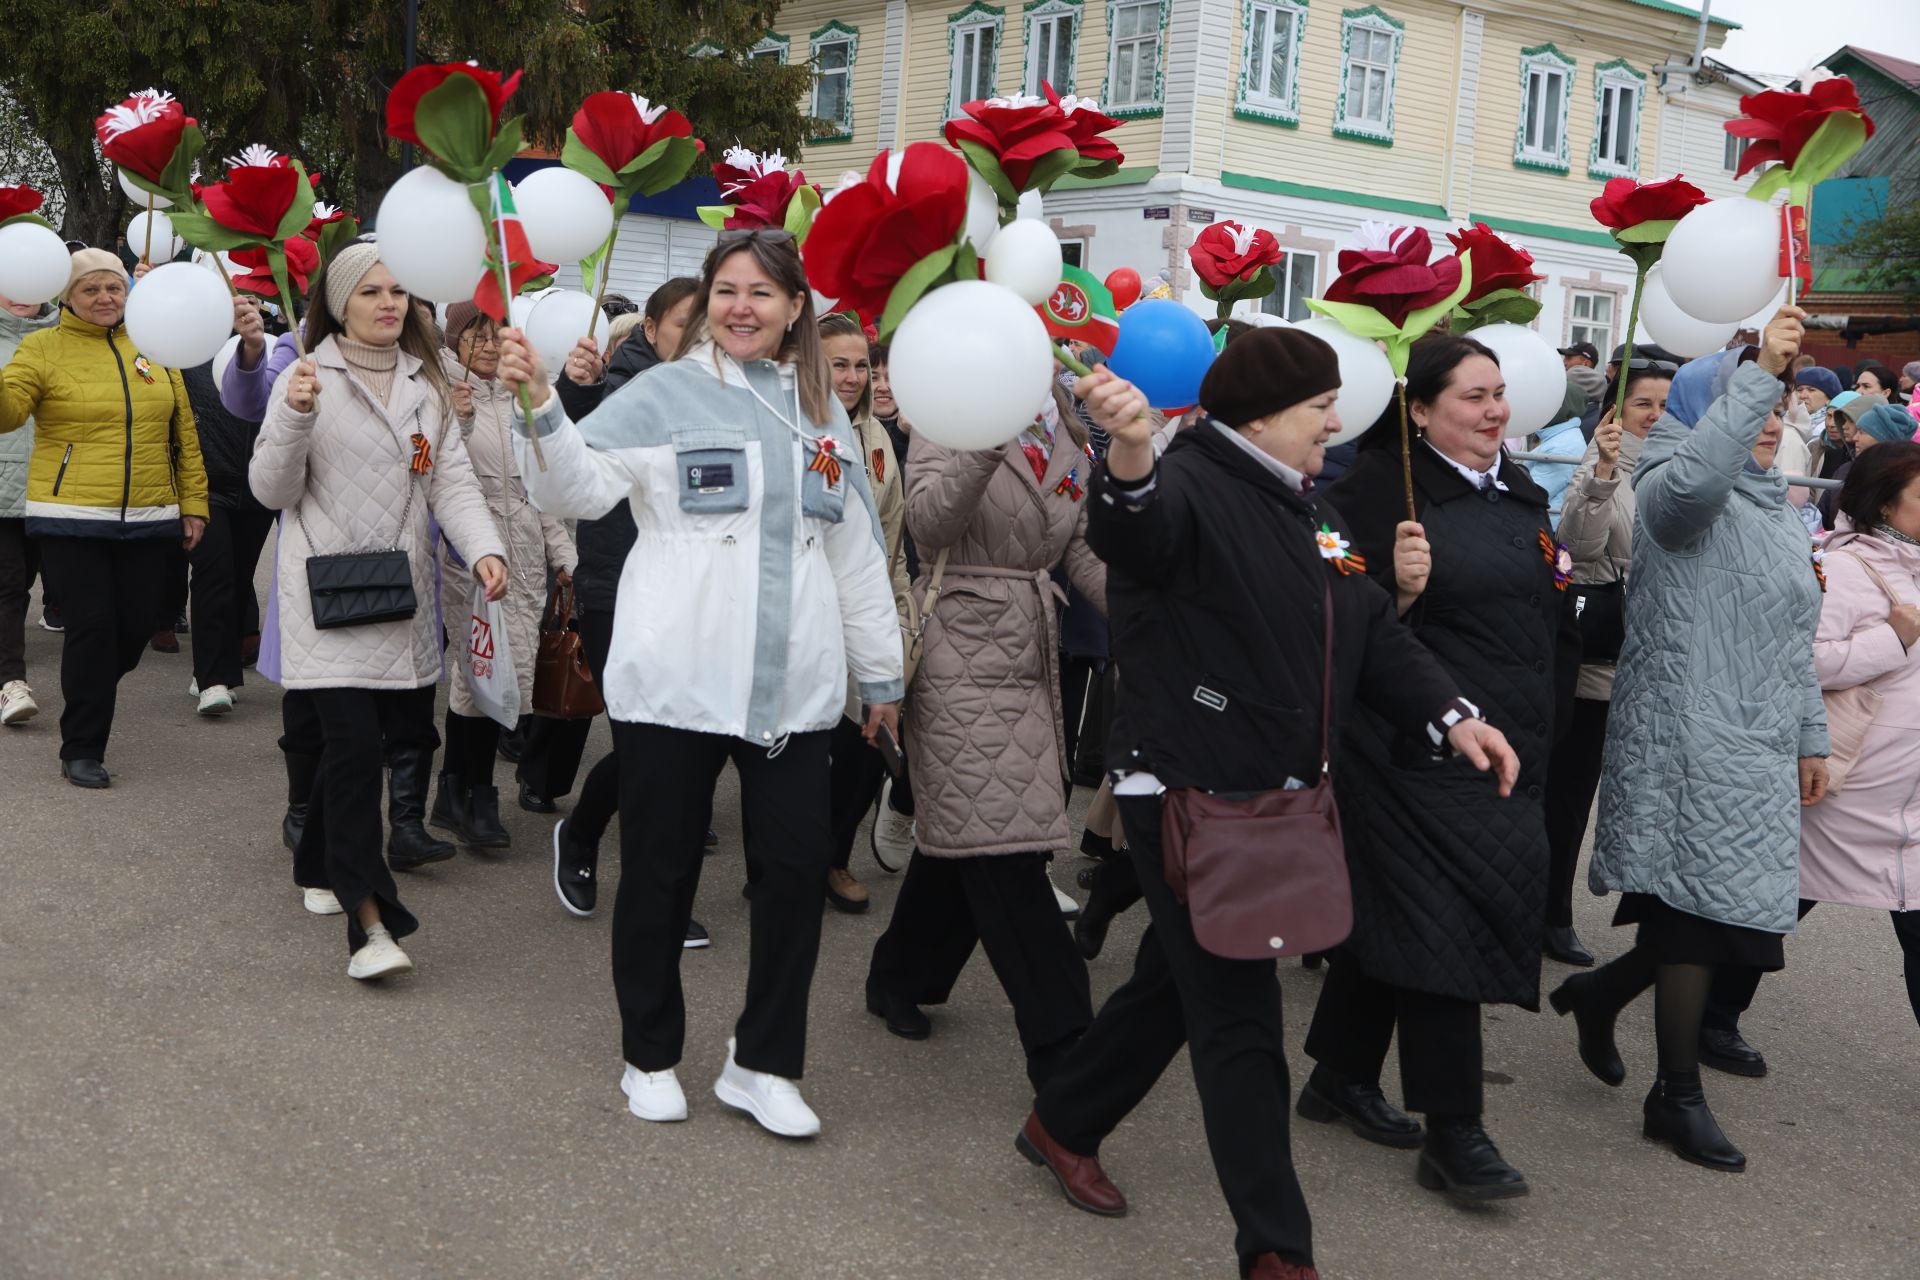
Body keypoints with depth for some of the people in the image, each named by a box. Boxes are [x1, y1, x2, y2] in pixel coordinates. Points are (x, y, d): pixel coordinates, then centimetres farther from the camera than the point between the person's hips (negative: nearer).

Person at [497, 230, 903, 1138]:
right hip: (674, 680, -3)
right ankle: (651, 1056, 27)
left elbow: (856, 550, 17)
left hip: (793, 686, 4)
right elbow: (575, 489, -12)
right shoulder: (664, 395, -1)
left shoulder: (821, 411, 13)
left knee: (797, 867, 3)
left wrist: (880, 672, 18)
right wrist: (540, 406, -30)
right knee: (660, 872, 8)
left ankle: (763, 1063, 20)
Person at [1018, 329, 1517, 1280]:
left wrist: (1450, 718, -1)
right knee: (1240, 1022, -3)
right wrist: (1130, 461, -61)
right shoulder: (1188, 487, -14)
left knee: (1175, 985, 20)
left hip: (1276, 801, 9)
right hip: (1189, 797, -9)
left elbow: (1376, 635, 13)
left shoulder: (1310, 512, 15)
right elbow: (1132, 532, -38)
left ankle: (1063, 1123, 40)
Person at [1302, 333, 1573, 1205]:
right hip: (1417, 743, -7)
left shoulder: (1522, 495, 13)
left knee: (1389, 909, 15)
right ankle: (1452, 1132, 2)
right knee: (1441, 918, -7)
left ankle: (1343, 1076, 28)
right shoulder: (1385, 491, -11)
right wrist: (1400, 591, -29)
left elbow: (1547, 616, 21)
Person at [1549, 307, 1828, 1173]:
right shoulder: (1674, 492, -7)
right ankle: (1678, 1095, 8)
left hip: (1759, 745, 9)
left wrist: (1810, 737, 21)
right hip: (1690, 738, -8)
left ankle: (1597, 994, 31)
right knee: (1700, 906, -5)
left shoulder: (1775, 510, 20)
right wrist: (1757, 369, -33)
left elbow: (1793, 639, 23)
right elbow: (1694, 476, -35)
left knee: (1729, 909, 8)